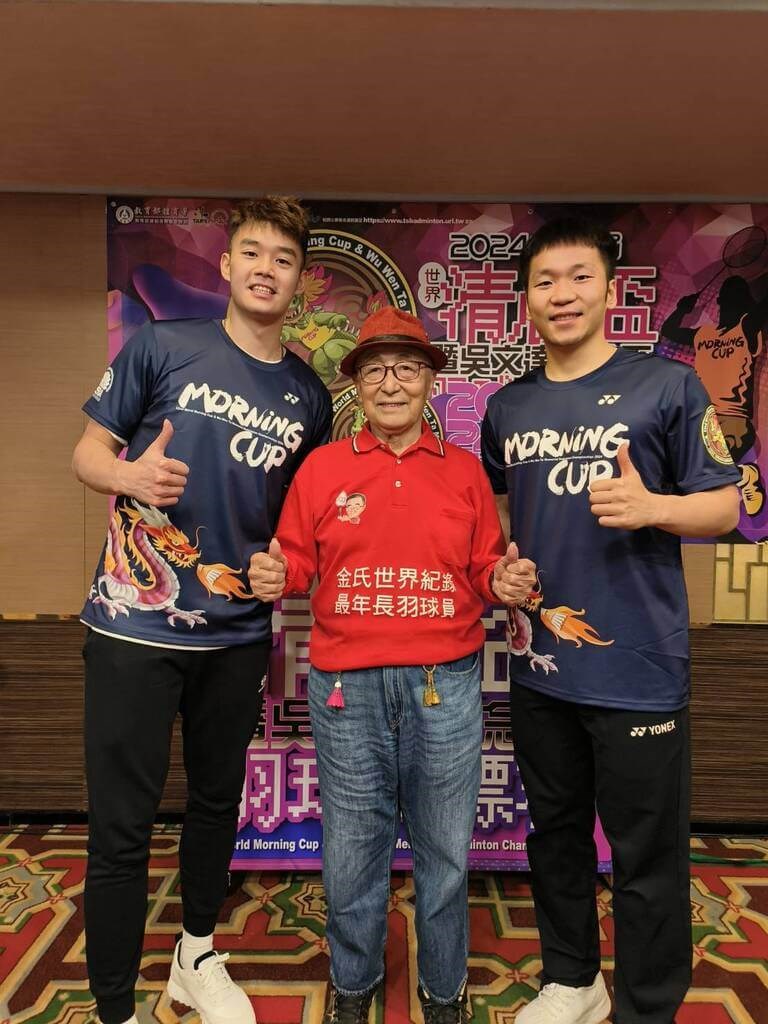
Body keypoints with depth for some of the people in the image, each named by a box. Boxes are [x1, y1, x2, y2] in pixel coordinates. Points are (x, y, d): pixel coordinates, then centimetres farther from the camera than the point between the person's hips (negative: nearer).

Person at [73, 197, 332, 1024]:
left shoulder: (308, 396, 4)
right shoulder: (162, 346, -5)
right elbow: (87, 452, -1)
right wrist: (127, 474, -23)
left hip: (239, 635, 4)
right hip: (135, 625, -3)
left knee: (217, 803, 19)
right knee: (121, 828, 4)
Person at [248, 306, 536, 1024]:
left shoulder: (464, 470, 5)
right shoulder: (322, 468, 3)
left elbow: (484, 574, 6)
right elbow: (297, 563, 5)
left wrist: (504, 582, -15)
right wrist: (275, 577, -17)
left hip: (446, 687, 1)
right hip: (346, 686, 0)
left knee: (444, 851, 14)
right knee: (352, 850, 14)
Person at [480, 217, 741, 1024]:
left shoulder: (668, 385, -5)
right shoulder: (508, 406, 8)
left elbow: (724, 506, -4)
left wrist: (652, 506, -23)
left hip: (638, 667, -4)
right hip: (538, 662, 5)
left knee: (646, 859, 7)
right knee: (554, 833, 20)